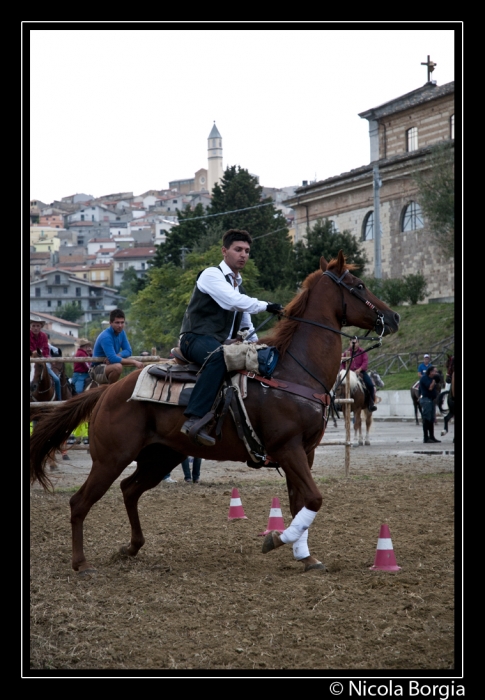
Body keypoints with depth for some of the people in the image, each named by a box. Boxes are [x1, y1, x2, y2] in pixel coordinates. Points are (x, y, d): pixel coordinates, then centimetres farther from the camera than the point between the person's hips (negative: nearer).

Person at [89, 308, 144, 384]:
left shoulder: (121, 332, 3)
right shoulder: (105, 337, -24)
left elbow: (128, 352, -1)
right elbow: (113, 359, -33)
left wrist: (116, 356, -23)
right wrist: (133, 362, -33)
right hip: (97, 369, -9)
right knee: (118, 366, -37)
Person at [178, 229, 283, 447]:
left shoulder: (238, 284, 22)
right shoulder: (211, 275, -5)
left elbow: (245, 323, 28)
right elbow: (233, 301, -22)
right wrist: (265, 306, -19)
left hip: (222, 343, 9)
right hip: (197, 339, -9)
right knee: (218, 356, -41)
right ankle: (193, 419, -50)